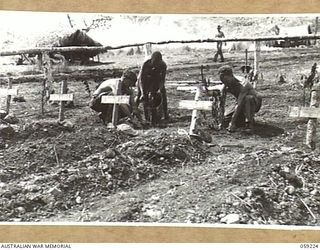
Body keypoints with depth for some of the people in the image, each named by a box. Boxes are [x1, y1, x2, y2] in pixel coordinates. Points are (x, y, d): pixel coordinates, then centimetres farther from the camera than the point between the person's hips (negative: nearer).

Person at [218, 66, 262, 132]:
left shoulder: (243, 84, -33)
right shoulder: (227, 87, -12)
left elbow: (239, 104, -38)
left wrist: (232, 122, -40)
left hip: (255, 102, -5)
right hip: (243, 105, 6)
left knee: (248, 98, -40)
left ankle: (251, 122, -21)